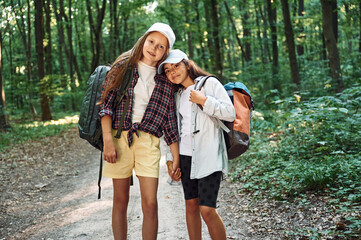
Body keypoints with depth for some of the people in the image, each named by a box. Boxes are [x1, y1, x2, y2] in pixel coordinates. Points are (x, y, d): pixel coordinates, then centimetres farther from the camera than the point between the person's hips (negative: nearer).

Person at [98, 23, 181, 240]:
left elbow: (170, 121, 12)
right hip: (119, 138, -1)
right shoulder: (123, 67, 7)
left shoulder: (165, 81, 11)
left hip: (148, 141, 1)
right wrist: (108, 140, -12)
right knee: (121, 200, 5)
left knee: (150, 203, -7)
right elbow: (106, 103, 0)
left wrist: (176, 158, 9)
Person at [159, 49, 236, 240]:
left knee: (207, 210, -13)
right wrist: (170, 157, 15)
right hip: (186, 156, 6)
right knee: (191, 205, 9)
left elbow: (230, 114, -7)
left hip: (208, 155, -6)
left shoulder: (209, 83, -1)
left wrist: (204, 101, -13)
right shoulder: (179, 94, 16)